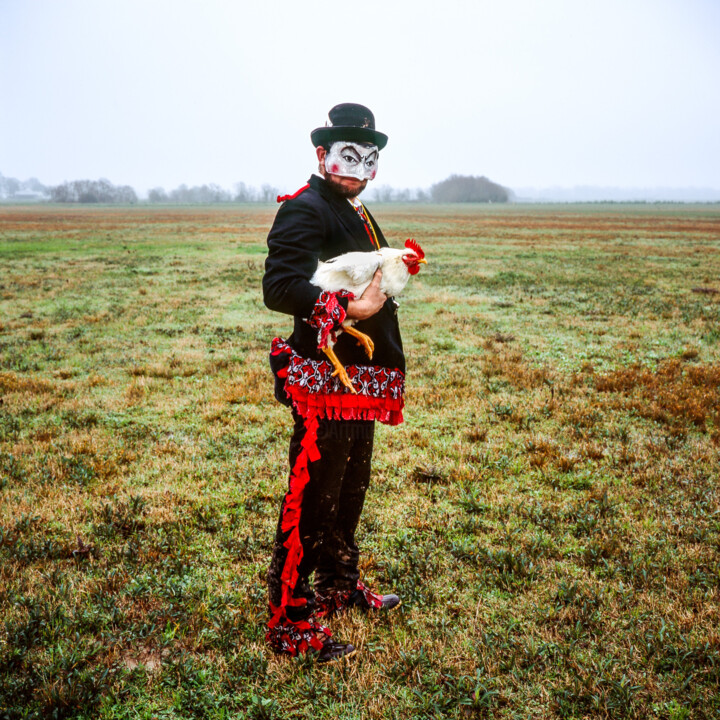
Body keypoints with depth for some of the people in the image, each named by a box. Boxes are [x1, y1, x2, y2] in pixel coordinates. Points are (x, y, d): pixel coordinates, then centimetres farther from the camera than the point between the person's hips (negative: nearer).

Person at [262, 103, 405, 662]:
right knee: (311, 499, -4)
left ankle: (341, 585, 40)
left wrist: (392, 273, 13)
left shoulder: (358, 215, 19)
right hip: (325, 384, -10)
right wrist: (350, 308, -29)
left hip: (362, 383, 10)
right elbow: (280, 287, -26)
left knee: (350, 490, 22)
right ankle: (292, 623, 8)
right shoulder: (304, 210, -12)